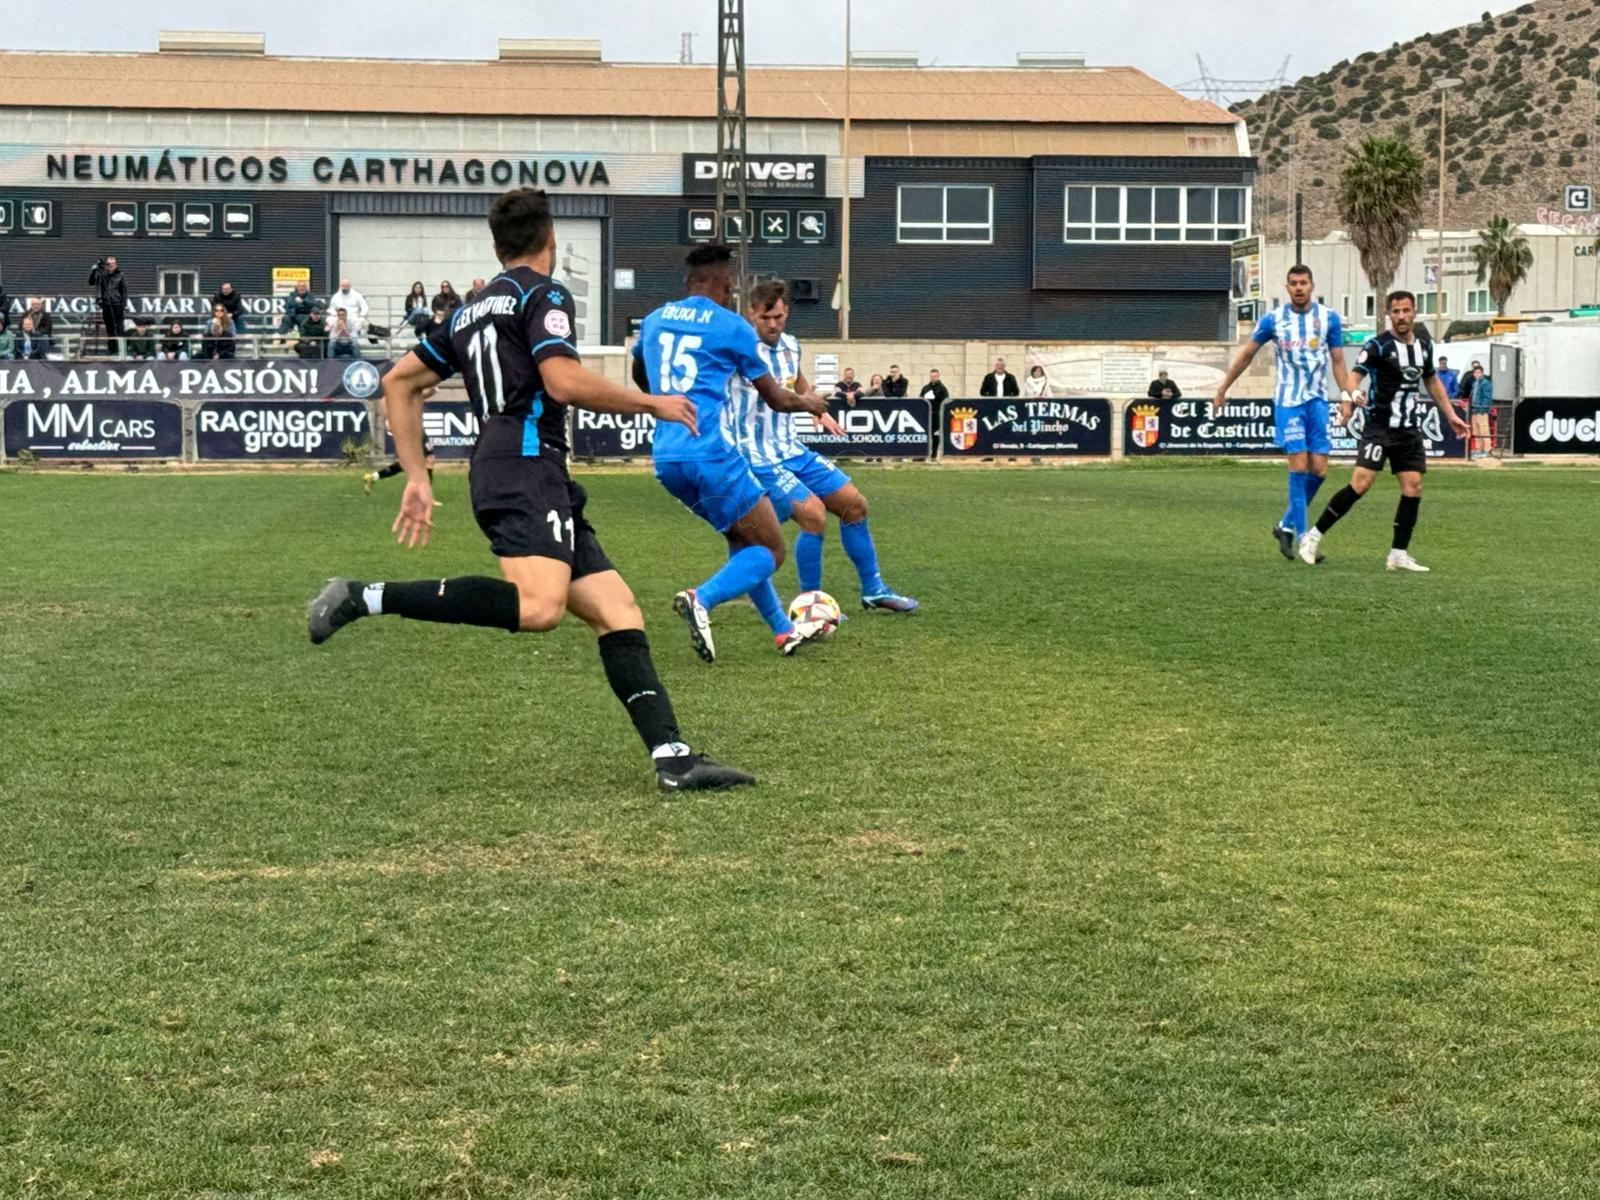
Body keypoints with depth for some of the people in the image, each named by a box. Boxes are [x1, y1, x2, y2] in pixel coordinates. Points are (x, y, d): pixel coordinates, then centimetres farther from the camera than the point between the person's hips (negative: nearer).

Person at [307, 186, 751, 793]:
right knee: (540, 606, -30)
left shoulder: (474, 309, 27)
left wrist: (417, 478, 25)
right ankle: (367, 597, -26)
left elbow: (399, 382, 27)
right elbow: (564, 380, -14)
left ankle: (671, 755, -9)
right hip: (526, 466, -10)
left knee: (617, 610, 2)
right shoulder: (544, 294, 3)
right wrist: (652, 403, -1)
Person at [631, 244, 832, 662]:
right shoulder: (731, 326, -2)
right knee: (770, 550, 2)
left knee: (743, 539, 22)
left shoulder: (654, 320, 14)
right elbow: (776, 398, 7)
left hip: (666, 457, 7)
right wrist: (809, 403, 29)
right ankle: (701, 599, -22)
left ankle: (783, 630, 24)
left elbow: (640, 377, 36)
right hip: (709, 453, -7)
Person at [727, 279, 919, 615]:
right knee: (813, 513, -22)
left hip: (793, 451, 8)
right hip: (758, 458, -8)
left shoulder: (790, 345, 7)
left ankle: (873, 590, 26)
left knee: (854, 504, 10)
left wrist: (818, 409, 17)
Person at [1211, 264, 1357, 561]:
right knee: (1299, 466, -11)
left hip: (1318, 400, 2)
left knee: (1318, 469, -2)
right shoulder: (1273, 319, 0)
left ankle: (1287, 526, 17)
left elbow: (1338, 361, 9)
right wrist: (1222, 389, 12)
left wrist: (1347, 395, -1)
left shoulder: (1328, 317, 3)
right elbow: (1246, 354, 10)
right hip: (1287, 400, -2)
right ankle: (1303, 538, -7)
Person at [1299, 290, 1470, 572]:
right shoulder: (1378, 345, -10)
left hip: (1410, 431, 6)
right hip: (1379, 428, -6)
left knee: (1413, 489, -2)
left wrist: (1451, 416, 23)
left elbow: (1432, 381, 24)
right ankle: (1313, 536, -6)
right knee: (1360, 484, -16)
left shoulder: (1423, 345, 9)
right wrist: (1348, 396, -44)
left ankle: (1399, 554, 7)